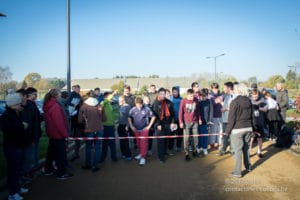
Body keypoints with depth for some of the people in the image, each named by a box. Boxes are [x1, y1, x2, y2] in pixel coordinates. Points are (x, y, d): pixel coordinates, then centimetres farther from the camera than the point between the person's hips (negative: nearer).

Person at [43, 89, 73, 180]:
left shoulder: (48, 106, 7)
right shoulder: (55, 106, -22)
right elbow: (59, 122, -24)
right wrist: (65, 134, -16)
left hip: (52, 133, 9)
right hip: (58, 134, -9)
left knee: (51, 151, 21)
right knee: (61, 154, 1)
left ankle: (48, 169, 32)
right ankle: (61, 173, 9)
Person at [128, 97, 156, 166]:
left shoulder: (147, 109, -14)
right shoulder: (133, 109, -8)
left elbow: (153, 117, -4)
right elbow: (129, 118, 7)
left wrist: (149, 126, -4)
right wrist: (131, 126, 3)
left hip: (144, 129, -3)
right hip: (136, 129, 3)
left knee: (144, 143, -4)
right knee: (138, 143, 14)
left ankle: (143, 158, 3)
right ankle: (141, 153, 34)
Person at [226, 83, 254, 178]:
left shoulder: (235, 102, -14)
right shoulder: (248, 101, 6)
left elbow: (231, 118, -14)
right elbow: (252, 115, 13)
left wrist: (228, 130, -7)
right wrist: (252, 127, 21)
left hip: (237, 129, -6)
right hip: (248, 128, 6)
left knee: (238, 150, -1)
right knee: (246, 148, 20)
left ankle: (237, 172, 4)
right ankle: (248, 166, 34)